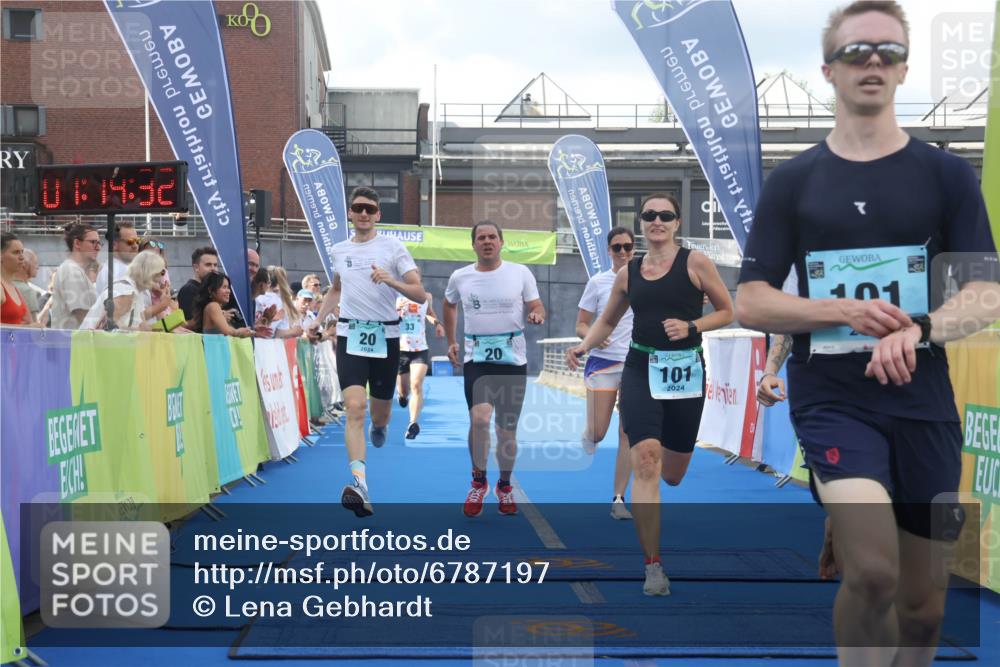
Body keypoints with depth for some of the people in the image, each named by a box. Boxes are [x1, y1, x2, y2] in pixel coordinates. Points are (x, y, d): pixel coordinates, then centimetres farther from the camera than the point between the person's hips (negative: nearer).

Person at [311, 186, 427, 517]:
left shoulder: (393, 247, -3)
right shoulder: (339, 251, 9)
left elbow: (420, 294, -8)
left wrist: (391, 280, -24)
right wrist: (319, 319, 16)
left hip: (385, 337, -1)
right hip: (350, 335, 1)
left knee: (380, 413, 11)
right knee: (354, 407, -17)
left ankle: (378, 427, 50)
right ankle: (359, 483, -24)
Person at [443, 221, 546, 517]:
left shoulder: (520, 272, -2)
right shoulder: (460, 277, 3)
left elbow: (537, 307, 3)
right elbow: (449, 305, 22)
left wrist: (537, 315, -21)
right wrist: (450, 341, 16)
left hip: (513, 359, 0)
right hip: (477, 358, 0)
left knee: (507, 430, 9)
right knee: (479, 420, -21)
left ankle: (504, 486, 32)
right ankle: (478, 482, 1)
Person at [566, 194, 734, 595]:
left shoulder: (694, 262, -2)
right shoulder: (628, 273, 7)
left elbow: (726, 312, 3)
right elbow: (607, 321, 19)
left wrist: (690, 327, -14)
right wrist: (582, 347, 1)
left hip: (685, 371, -1)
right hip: (640, 370, 1)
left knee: (672, 475, 9)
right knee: (645, 460, -17)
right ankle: (653, 566, -12)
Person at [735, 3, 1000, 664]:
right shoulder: (792, 181, 4)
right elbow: (750, 304, 1)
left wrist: (918, 328, -21)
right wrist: (846, 312, -16)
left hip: (924, 404, 2)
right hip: (831, 400, -2)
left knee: (923, 602, 10)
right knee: (872, 573, -23)